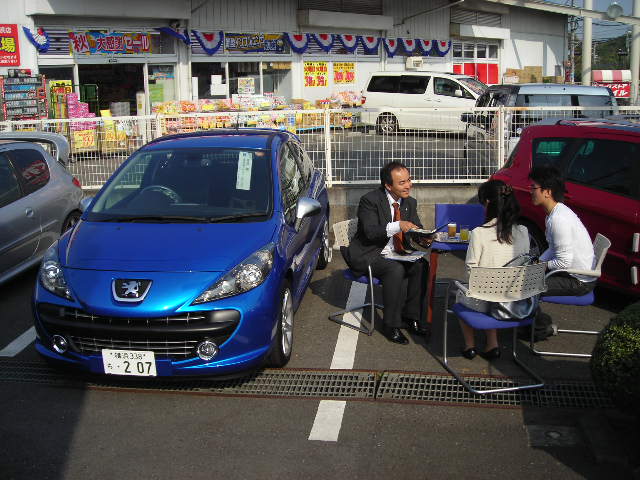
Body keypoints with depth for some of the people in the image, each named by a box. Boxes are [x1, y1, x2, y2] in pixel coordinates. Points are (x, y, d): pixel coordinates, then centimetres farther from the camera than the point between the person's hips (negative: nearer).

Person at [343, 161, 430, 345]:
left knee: (421, 266, -15)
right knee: (396, 270, -31)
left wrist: (424, 238, -17)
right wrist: (398, 226, -37)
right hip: (368, 255, -7)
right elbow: (370, 232, -25)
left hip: (395, 254, 7)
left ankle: (411, 316, -3)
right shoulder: (370, 200, -15)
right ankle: (391, 325, -19)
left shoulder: (410, 202, 5)